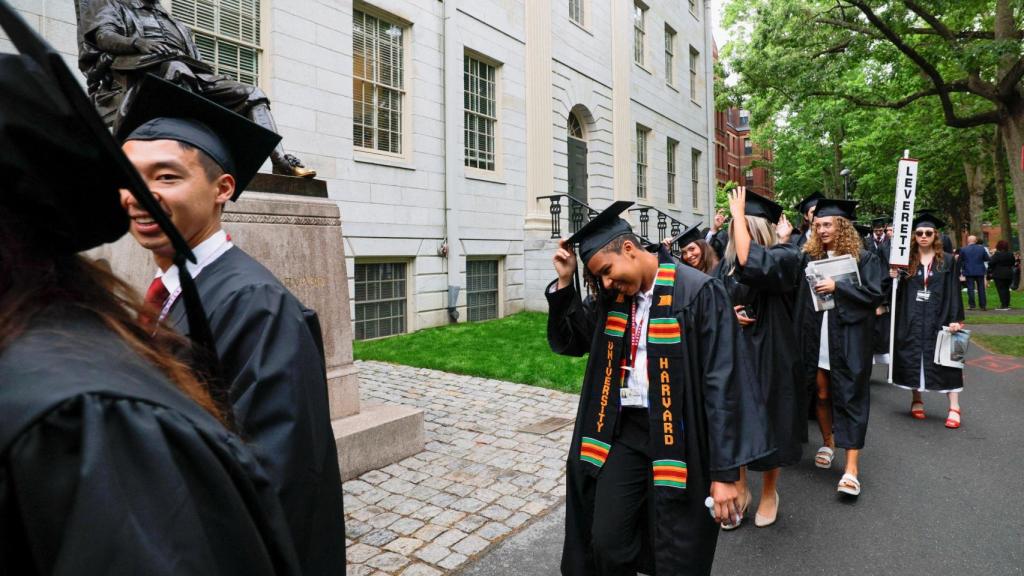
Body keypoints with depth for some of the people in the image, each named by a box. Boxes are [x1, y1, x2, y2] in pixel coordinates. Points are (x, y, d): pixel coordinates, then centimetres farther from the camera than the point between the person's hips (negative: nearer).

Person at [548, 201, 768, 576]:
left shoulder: (697, 292, -14)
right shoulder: (611, 297, 4)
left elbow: (720, 384, -14)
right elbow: (567, 343, 8)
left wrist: (724, 471, -14)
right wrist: (565, 282, -5)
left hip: (679, 438, -5)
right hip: (624, 431, 5)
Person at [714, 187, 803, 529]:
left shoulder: (784, 256, -11)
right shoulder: (727, 262, 6)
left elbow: (749, 263, -32)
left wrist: (739, 215, -21)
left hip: (768, 354, -4)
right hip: (732, 353, 4)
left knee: (768, 424, 8)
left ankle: (769, 492, 31)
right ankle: (740, 490, 28)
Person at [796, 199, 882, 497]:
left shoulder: (863, 258, -1)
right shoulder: (811, 257, 8)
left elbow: (874, 294, -9)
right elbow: (801, 299, 9)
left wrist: (837, 286, -17)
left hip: (849, 341, -4)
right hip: (817, 340, 4)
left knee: (850, 397, -3)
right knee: (822, 393, 11)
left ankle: (852, 467, -1)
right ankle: (828, 442, 34)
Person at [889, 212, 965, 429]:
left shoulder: (947, 260, 2)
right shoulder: (906, 259, 4)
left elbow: (953, 292, 0)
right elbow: (898, 293, 6)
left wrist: (956, 319, -7)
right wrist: (893, 277, -14)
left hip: (938, 318, -1)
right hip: (911, 318, 1)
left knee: (944, 359, -1)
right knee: (913, 358, 7)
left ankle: (954, 407, 5)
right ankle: (916, 400, 21)